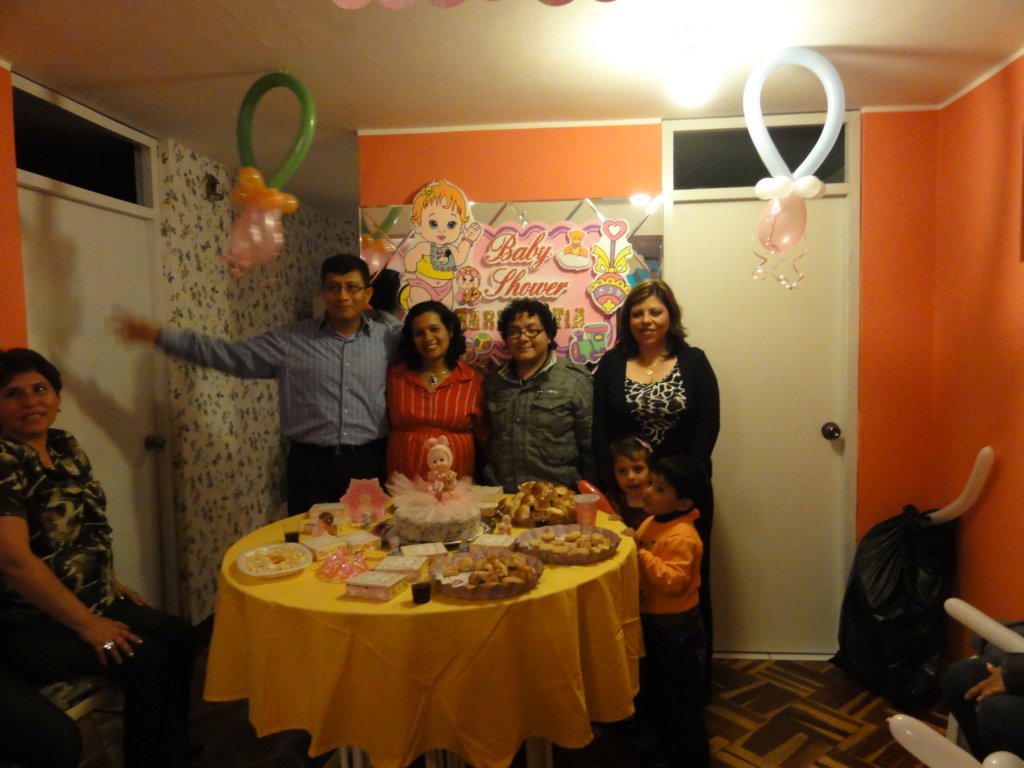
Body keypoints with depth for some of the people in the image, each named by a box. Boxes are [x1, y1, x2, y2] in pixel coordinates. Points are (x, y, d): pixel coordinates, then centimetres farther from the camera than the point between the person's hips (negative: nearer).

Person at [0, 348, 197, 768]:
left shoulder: (66, 446, 6)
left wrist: (109, 581, 11)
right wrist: (87, 625, -23)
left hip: (91, 601, 9)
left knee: (181, 638, 2)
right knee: (150, 662, -19)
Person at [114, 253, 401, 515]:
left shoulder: (388, 338, 1)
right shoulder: (289, 341, 1)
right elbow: (228, 354, 4)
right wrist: (157, 334, 0)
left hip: (368, 462, 0)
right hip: (311, 464, 0)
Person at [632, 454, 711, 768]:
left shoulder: (682, 537, -26)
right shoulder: (649, 523, 1)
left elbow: (673, 581, -33)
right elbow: (640, 563, 15)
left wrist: (642, 555, -34)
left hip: (676, 627, -9)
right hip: (651, 620, 9)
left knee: (682, 697, 8)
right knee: (655, 691, 25)